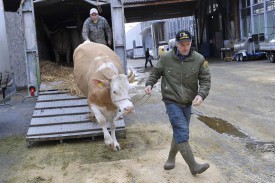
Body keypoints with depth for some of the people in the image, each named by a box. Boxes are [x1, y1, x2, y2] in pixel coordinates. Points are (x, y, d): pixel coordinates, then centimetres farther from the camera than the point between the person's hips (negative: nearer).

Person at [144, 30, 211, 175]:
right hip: (172, 101, -3)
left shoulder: (199, 59, -5)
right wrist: (149, 84, -10)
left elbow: (205, 80, -3)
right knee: (182, 131, -14)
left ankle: (171, 159, 35)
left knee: (180, 132, 14)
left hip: (188, 103, 3)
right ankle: (193, 166, -8)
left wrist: (201, 94, -20)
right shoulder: (166, 58, -7)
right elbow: (155, 73, 8)